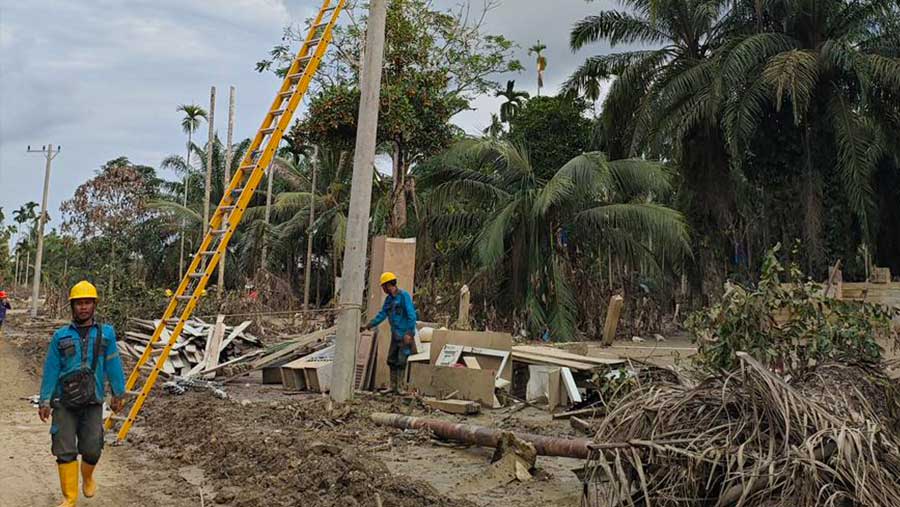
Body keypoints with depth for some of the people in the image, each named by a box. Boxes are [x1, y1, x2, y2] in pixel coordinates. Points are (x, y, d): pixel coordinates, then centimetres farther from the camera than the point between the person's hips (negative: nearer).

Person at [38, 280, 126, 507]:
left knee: (92, 449, -3)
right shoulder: (61, 336, 4)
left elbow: (113, 365, 6)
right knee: (65, 451, -2)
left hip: (93, 403, 0)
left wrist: (118, 393, 5)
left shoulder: (106, 333, 4)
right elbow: (51, 370, 4)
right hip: (64, 403, 0)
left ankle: (88, 477, 30)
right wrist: (44, 400, 1)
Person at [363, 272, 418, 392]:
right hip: (395, 335, 8)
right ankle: (393, 386, 15)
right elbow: (382, 314, 17)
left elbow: (412, 315, -17)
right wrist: (369, 325, 9)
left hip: (405, 335, -8)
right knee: (392, 360, 9)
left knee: (401, 362, -8)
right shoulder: (389, 299, 12)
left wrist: (409, 333, -21)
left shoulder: (404, 295, -12)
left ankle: (400, 387, -4)